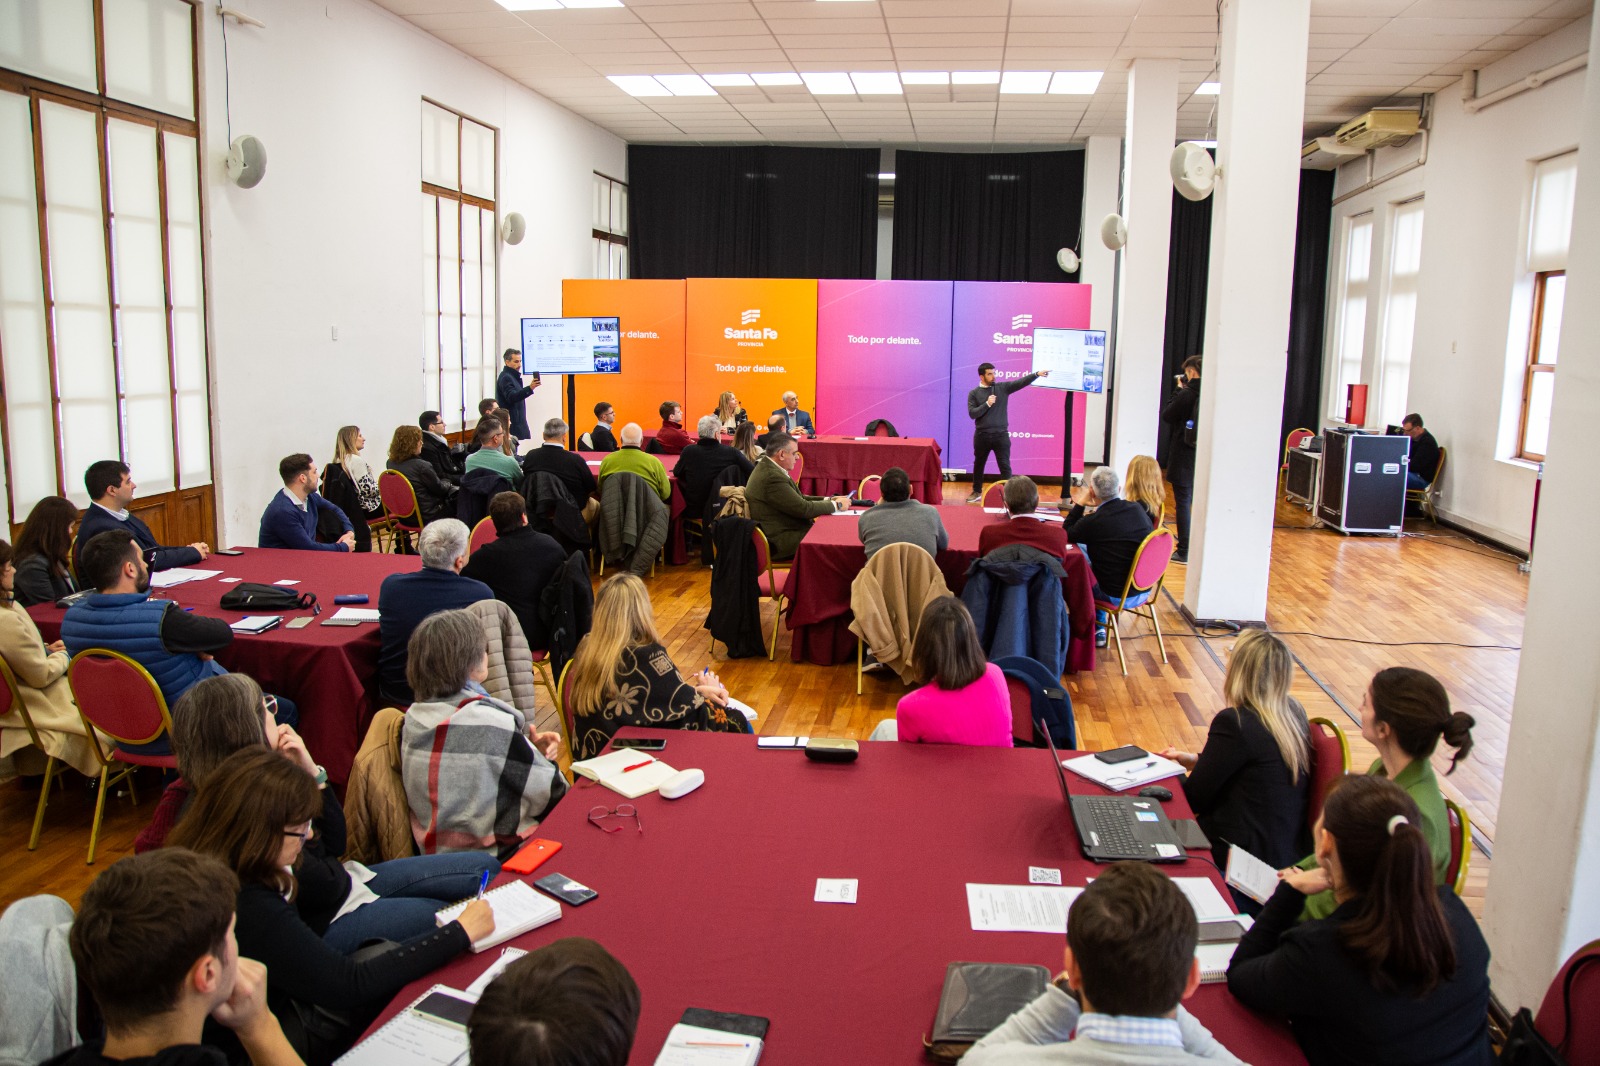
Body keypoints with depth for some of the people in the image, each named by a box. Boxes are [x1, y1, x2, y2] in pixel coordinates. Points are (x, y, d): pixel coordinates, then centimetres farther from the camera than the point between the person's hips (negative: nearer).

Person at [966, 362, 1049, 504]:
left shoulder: (1003, 387, 3)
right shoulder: (973, 394, 0)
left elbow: (1021, 382, -8)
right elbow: (972, 413, -10)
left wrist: (1037, 374, -20)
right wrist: (987, 404, -20)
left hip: (1001, 435, -1)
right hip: (982, 435, 1)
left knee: (1005, 466, -3)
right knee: (978, 464, 15)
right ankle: (977, 492, 32)